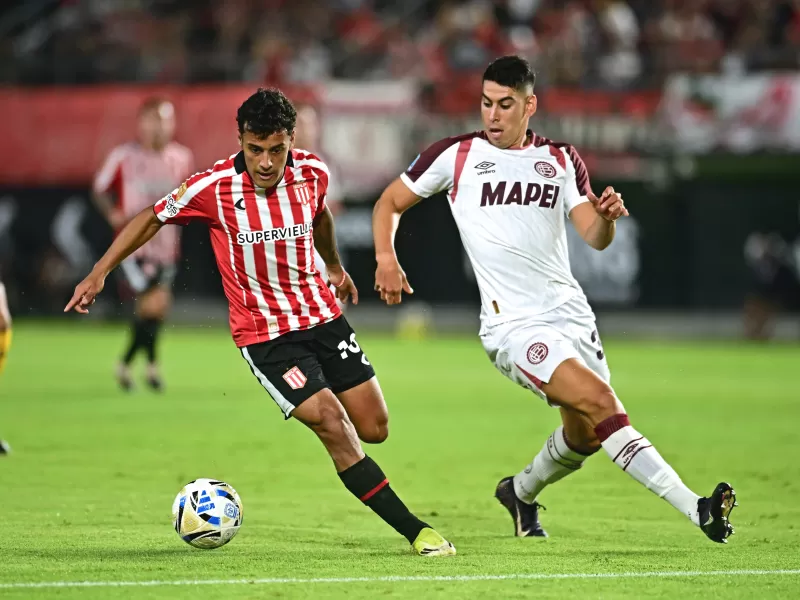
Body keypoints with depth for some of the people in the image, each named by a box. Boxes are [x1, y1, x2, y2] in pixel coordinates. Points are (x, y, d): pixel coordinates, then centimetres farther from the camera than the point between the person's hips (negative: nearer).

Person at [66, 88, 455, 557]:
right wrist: (99, 273, -5)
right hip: (264, 336, -4)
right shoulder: (214, 187, -18)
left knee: (375, 428, 2)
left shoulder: (312, 173, -7)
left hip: (323, 316, 4)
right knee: (333, 426, -18)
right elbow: (152, 219, -3)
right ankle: (417, 533, -12)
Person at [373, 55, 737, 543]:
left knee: (585, 434, 10)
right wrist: (386, 257, -5)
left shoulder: (561, 160, 10)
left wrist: (607, 216, -23)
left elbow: (595, 238, 0)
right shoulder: (456, 156, 2)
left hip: (571, 314, 5)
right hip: (514, 325, -5)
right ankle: (697, 510, -28)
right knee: (599, 401, -23)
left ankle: (521, 492, 42)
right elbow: (391, 202, 12)